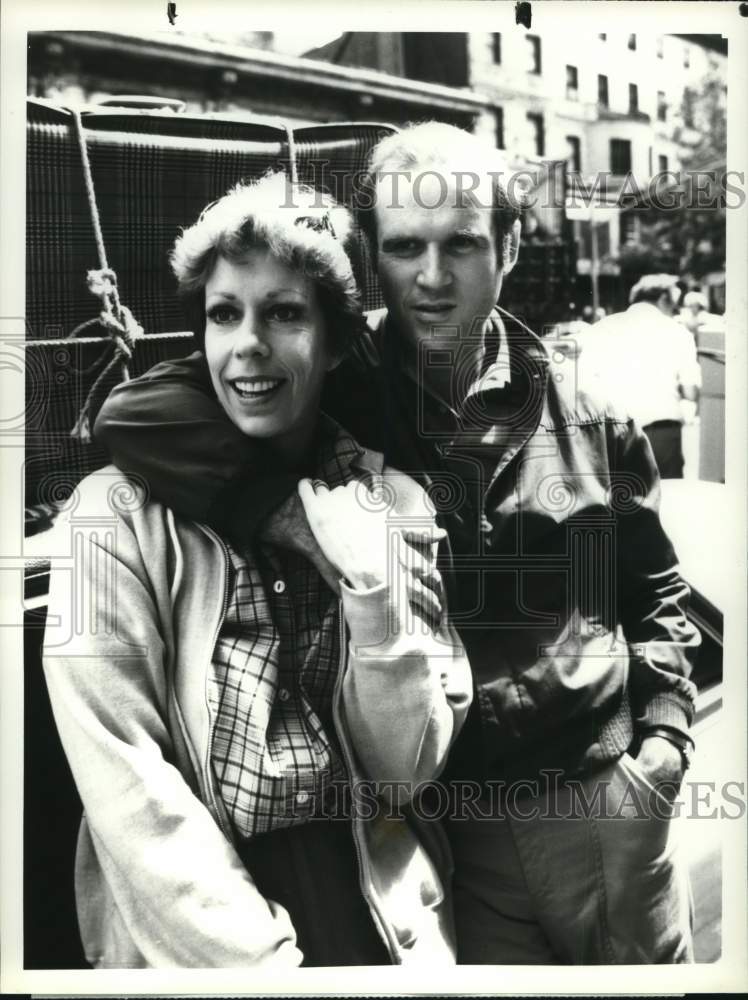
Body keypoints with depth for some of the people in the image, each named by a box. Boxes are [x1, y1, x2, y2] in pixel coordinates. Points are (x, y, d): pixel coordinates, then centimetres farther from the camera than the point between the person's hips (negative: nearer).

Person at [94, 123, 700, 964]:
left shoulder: (585, 419, 0)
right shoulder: (336, 396, -7)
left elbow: (654, 594, 11)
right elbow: (132, 416, -17)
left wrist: (665, 730, 0)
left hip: (606, 805, 2)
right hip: (439, 826, -2)